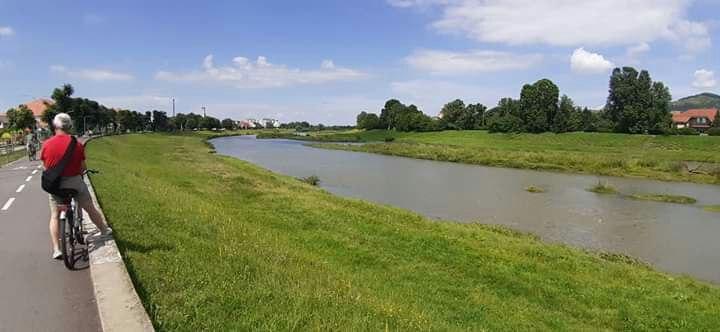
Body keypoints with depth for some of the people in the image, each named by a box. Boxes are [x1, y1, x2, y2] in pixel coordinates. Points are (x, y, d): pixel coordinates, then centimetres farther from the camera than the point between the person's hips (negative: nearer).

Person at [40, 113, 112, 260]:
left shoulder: (47, 144, -6)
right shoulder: (77, 144, -8)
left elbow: (45, 166, 3)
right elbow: (82, 167, -1)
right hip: (74, 181, -1)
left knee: (54, 216, 9)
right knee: (90, 208, 16)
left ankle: (56, 249, 4)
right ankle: (104, 230, 33)